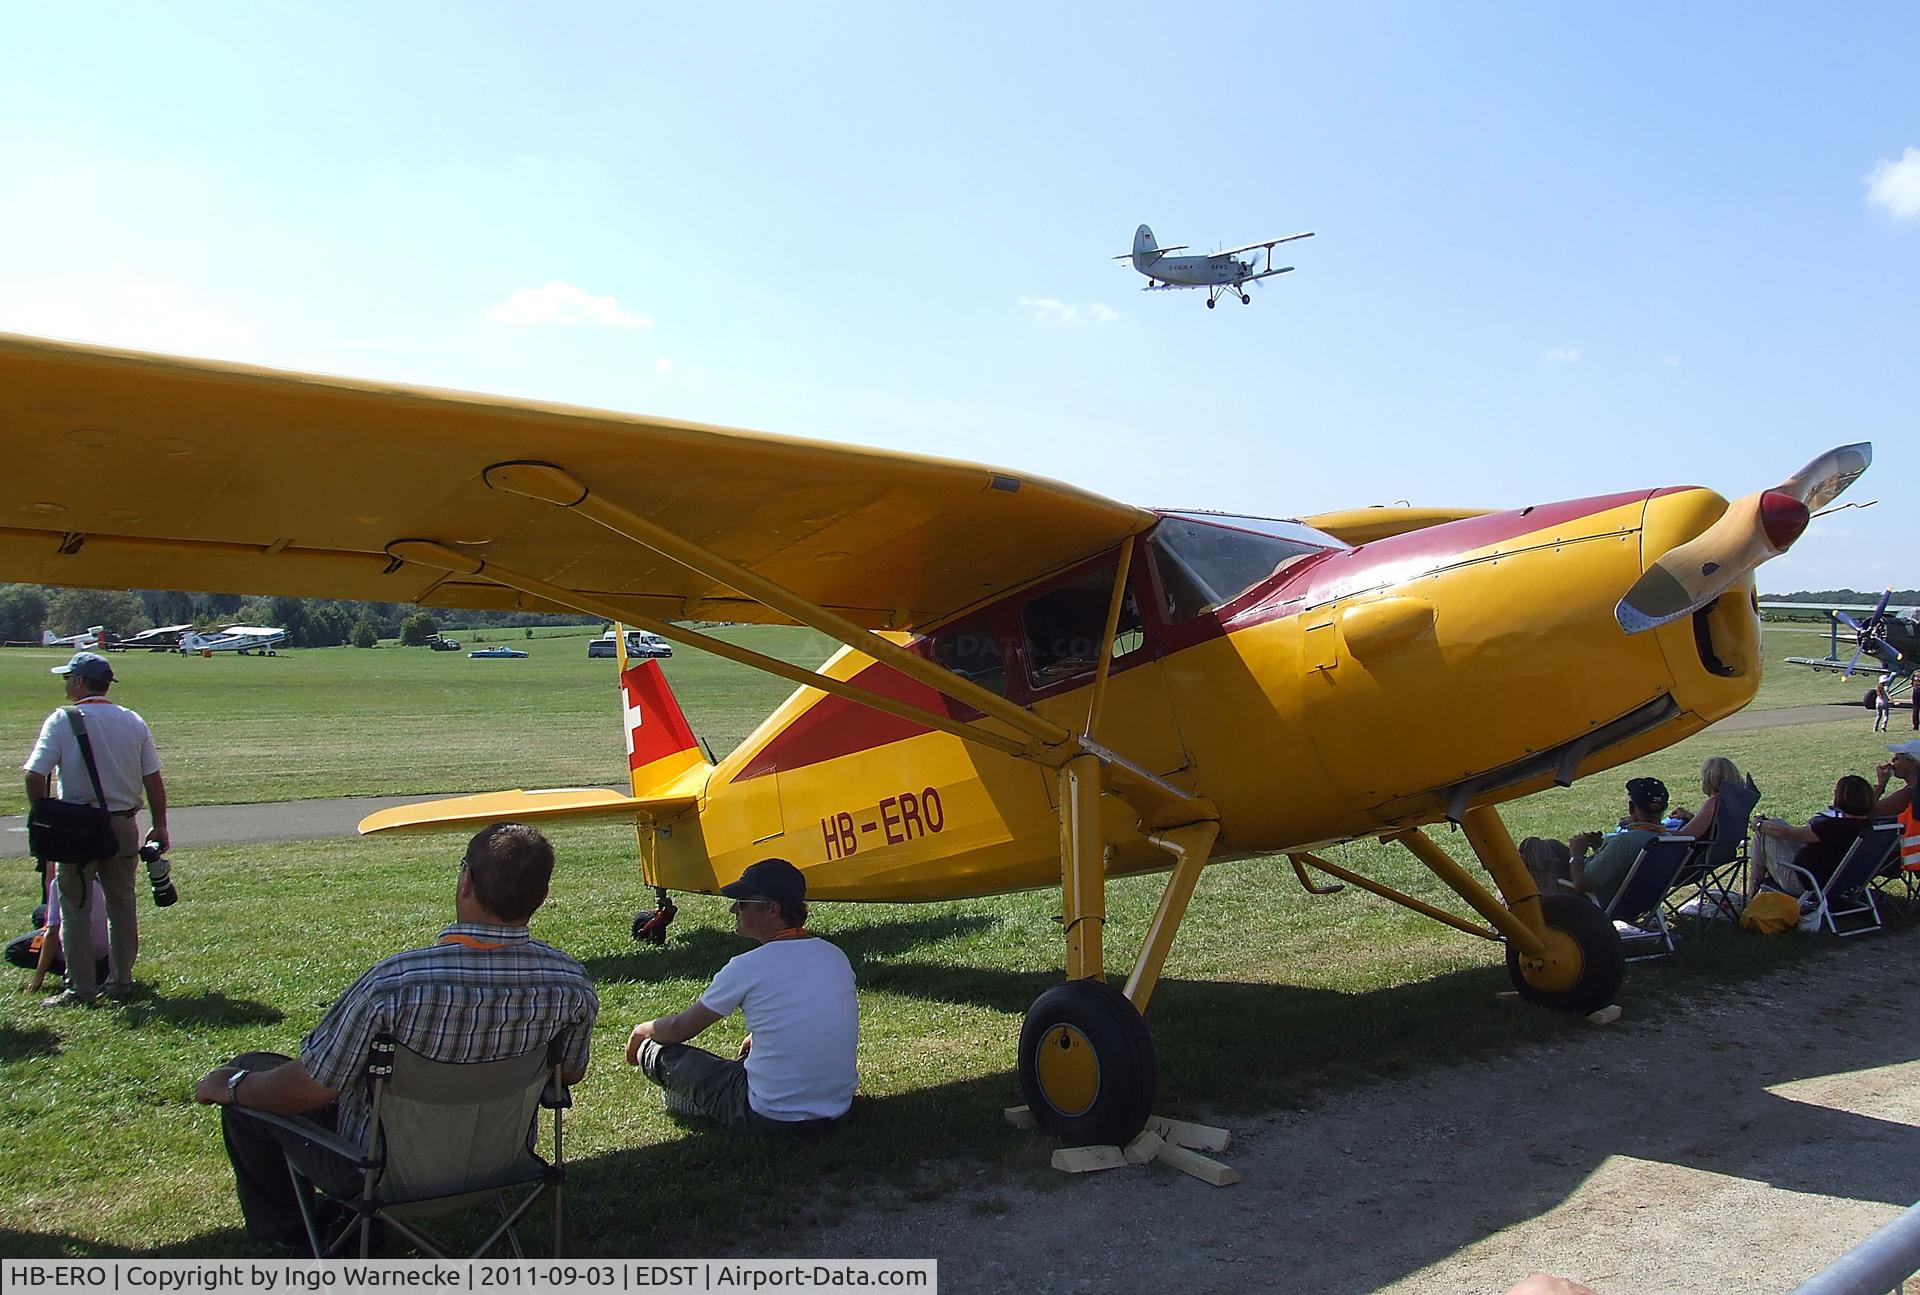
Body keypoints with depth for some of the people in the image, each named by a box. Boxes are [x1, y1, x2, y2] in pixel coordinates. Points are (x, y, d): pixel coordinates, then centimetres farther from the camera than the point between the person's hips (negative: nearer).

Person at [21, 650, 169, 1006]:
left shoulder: (62, 720, -9)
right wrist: (159, 827, 10)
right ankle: (121, 980, 20)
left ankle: (80, 987, 8)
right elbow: (153, 779, 3)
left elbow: (35, 775, -13)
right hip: (123, 825, 4)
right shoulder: (133, 722, 2)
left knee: (75, 907, 6)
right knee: (122, 905, 13)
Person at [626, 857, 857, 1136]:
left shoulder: (748, 968, -16)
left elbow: (680, 1029, -2)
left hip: (769, 1120, -7)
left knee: (655, 1051, 7)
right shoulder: (837, 957, -1)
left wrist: (642, 1030, 19)